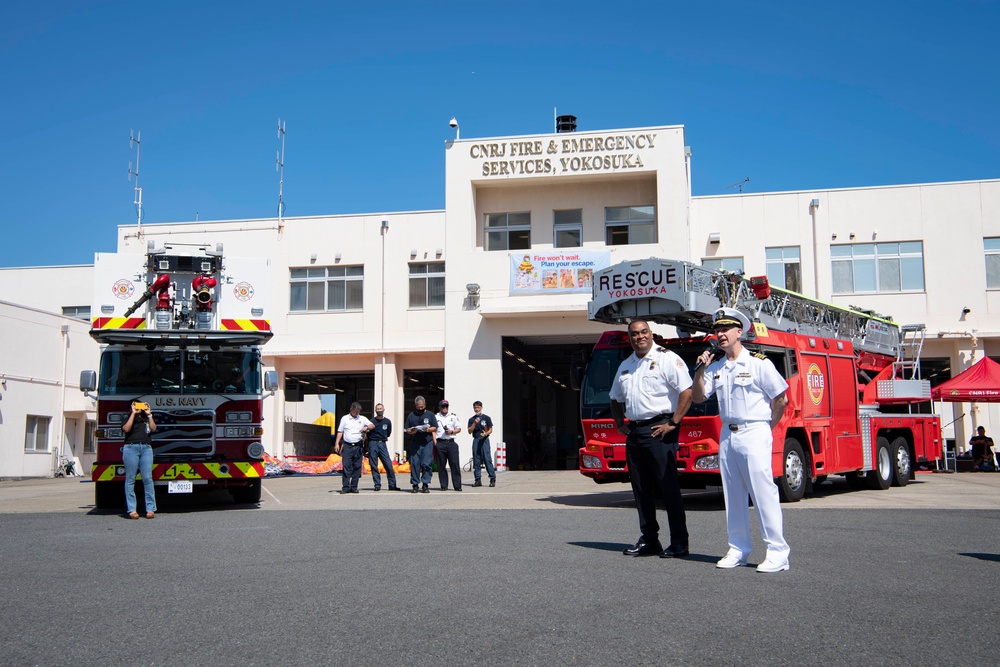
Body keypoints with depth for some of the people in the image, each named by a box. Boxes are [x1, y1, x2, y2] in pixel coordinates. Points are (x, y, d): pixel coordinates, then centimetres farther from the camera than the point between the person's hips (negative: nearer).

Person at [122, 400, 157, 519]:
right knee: (130, 479, -3)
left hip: (146, 448, 2)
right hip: (131, 448, -2)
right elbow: (126, 429, -7)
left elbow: (153, 429, 4)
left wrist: (149, 414, 2)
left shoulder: (147, 418, 22)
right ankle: (131, 510, -2)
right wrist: (133, 413, -4)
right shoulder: (128, 418, 14)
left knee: (147, 478, -5)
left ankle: (150, 508, -5)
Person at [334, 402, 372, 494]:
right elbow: (340, 431, 9)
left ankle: (354, 487, 8)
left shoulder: (362, 419, 12)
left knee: (357, 467, 2)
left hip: (358, 446, 2)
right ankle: (346, 487, -3)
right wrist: (337, 443, 1)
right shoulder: (344, 418, 9)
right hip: (347, 446, -1)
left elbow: (372, 425, 10)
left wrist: (366, 427, -12)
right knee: (346, 466, -6)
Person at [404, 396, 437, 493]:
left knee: (426, 464, -8)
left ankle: (425, 484, -1)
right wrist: (412, 431, -12)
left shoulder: (430, 415, 10)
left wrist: (428, 429, -13)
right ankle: (415, 485, 6)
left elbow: (435, 428, 7)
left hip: (427, 442, -1)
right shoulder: (411, 416, 12)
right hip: (415, 443, 1)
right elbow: (407, 429, 10)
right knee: (414, 464, -1)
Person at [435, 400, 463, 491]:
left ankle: (458, 486, -3)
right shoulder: (435, 417, 10)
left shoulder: (453, 416, 14)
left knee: (455, 464, -5)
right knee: (441, 465, 0)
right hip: (440, 443, -1)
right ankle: (444, 486, 7)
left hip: (451, 443, 1)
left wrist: (451, 431, -6)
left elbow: (459, 429, 14)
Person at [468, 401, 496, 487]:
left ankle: (492, 478, -8)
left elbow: (490, 429, 5)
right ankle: (478, 479, 8)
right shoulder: (472, 419, 13)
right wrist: (474, 423, -9)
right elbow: (470, 431, 5)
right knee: (476, 460, 4)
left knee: (487, 459, -10)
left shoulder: (486, 418, 5)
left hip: (484, 440, -4)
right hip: (476, 440, 4)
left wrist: (486, 433, -15)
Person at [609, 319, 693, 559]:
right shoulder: (625, 366, 17)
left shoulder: (667, 359, -6)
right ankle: (648, 541, 17)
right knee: (641, 490, 9)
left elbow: (687, 391, -14)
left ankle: (679, 543, 2)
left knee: (668, 488, -4)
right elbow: (616, 398, 30)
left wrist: (673, 423, -16)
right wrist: (620, 424, 17)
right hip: (634, 432, 7)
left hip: (658, 430, -7)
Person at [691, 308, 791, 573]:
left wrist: (765, 428, 3)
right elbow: (698, 397, 8)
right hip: (728, 435, 6)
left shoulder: (758, 363, -4)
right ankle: (739, 549, 15)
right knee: (734, 496, 8)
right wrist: (701, 370, -4)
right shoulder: (715, 368, 12)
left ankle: (777, 552, -3)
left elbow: (781, 400, -1)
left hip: (754, 434, -6)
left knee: (764, 492, -7)